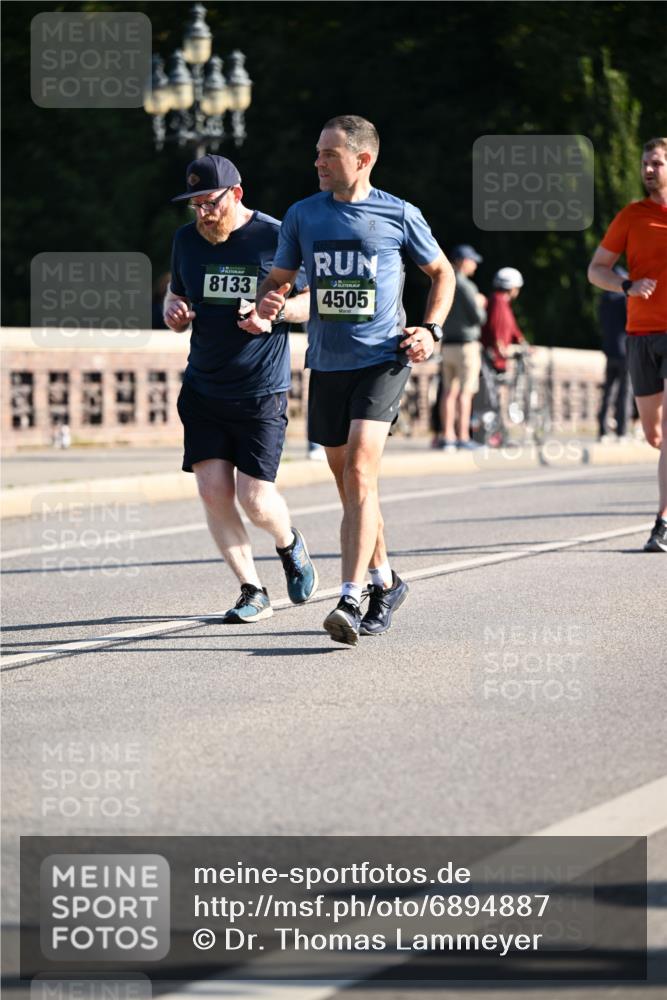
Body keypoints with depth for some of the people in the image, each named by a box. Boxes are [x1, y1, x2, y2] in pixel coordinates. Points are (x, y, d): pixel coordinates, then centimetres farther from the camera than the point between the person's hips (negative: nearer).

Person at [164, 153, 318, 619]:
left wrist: (273, 313, -18)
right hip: (203, 387, 4)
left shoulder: (276, 238, -8)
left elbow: (315, 299, 0)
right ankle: (253, 592, 6)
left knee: (255, 500, -8)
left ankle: (290, 544, 27)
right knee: (213, 490, -5)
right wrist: (173, 312, -3)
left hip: (262, 391, -4)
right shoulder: (187, 240, 6)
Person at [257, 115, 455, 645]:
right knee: (348, 483, 12)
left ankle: (350, 599, -24)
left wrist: (430, 329, -2)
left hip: (383, 361, -4)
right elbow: (278, 279, 15)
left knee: (360, 474, -19)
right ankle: (386, 582, 32)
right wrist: (266, 302, -8)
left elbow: (442, 272, 12)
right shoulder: (303, 215, 6)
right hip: (327, 363, 5)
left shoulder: (399, 215, -2)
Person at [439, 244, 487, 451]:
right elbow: (478, 317, -16)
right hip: (466, 344, -8)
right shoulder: (466, 286, -14)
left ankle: (448, 436, 7)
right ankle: (463, 437, -8)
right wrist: (480, 306, 7)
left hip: (447, 344, 8)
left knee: (449, 391, 8)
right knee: (465, 392, -6)